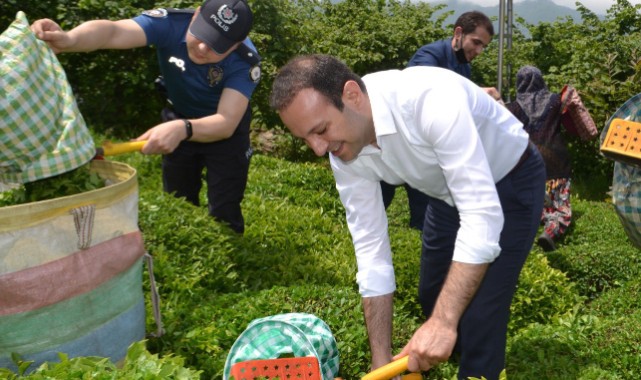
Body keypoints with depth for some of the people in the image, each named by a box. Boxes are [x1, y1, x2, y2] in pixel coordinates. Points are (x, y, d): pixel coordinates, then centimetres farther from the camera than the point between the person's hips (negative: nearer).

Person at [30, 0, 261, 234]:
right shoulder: (170, 23, -30)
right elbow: (113, 32, -47)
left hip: (226, 130, -2)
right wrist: (68, 40, -68)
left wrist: (183, 130, -61)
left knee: (224, 211, -3)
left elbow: (227, 122, -41)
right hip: (180, 120, 3)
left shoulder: (246, 63, -32)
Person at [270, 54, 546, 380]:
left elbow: (482, 215, -42)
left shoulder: (430, 98, -41)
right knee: (432, 299, 17)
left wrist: (444, 320, -45)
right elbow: (371, 247, -15)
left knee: (479, 315, -13)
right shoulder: (345, 151, -19)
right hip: (449, 193, 6)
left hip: (511, 181, -6)